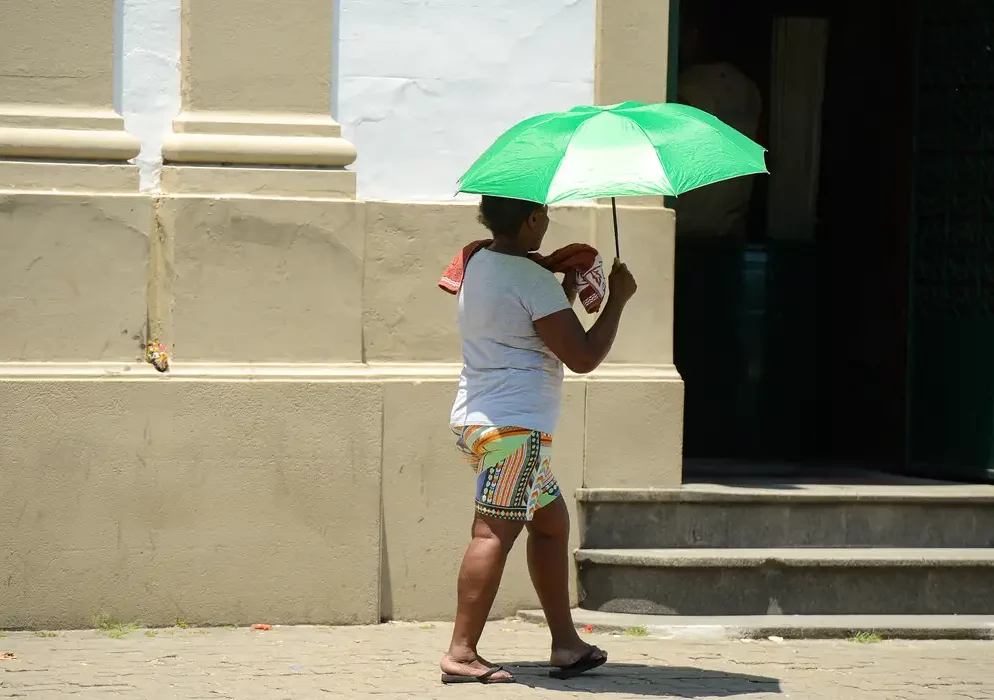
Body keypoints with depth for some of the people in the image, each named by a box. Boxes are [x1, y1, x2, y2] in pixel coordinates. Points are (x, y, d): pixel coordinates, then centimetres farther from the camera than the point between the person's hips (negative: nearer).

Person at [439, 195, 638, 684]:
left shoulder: (480, 264, 14)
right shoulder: (533, 280, -14)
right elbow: (583, 357, -14)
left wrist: (565, 293, 21)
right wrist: (618, 300, -4)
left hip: (478, 419, 10)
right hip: (514, 426, -10)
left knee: (551, 519, 16)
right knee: (495, 533, -12)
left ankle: (566, 643, 17)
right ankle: (461, 653, -17)